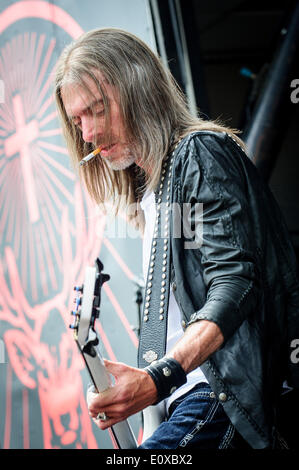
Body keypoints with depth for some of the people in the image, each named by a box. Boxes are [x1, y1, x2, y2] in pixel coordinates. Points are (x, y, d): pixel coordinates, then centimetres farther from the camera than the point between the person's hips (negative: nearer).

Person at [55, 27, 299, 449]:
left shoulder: (201, 153, -5)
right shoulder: (150, 191, 24)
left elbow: (235, 286, -18)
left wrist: (155, 380, -30)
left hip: (228, 396, -9)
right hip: (188, 397, 9)